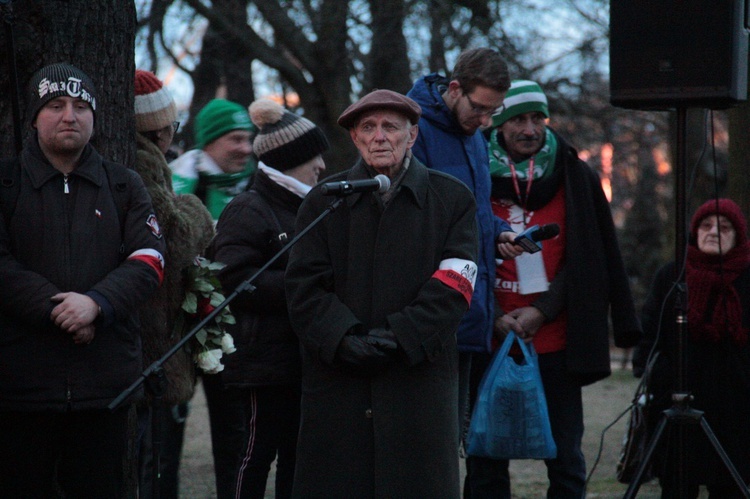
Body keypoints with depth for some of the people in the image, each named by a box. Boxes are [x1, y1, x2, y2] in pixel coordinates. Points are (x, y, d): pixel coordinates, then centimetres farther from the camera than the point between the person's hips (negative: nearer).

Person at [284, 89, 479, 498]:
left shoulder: (452, 199, 8)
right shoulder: (323, 201, 11)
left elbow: (453, 285, -2)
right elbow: (304, 286, 2)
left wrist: (401, 337, -14)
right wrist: (345, 338, -14)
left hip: (419, 379, -1)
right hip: (337, 383, 1)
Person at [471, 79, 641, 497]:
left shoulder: (576, 179, 5)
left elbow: (586, 260, 4)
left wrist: (542, 310, -9)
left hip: (555, 340, 0)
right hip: (491, 339, 0)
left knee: (566, 460, 3)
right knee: (486, 459, 2)